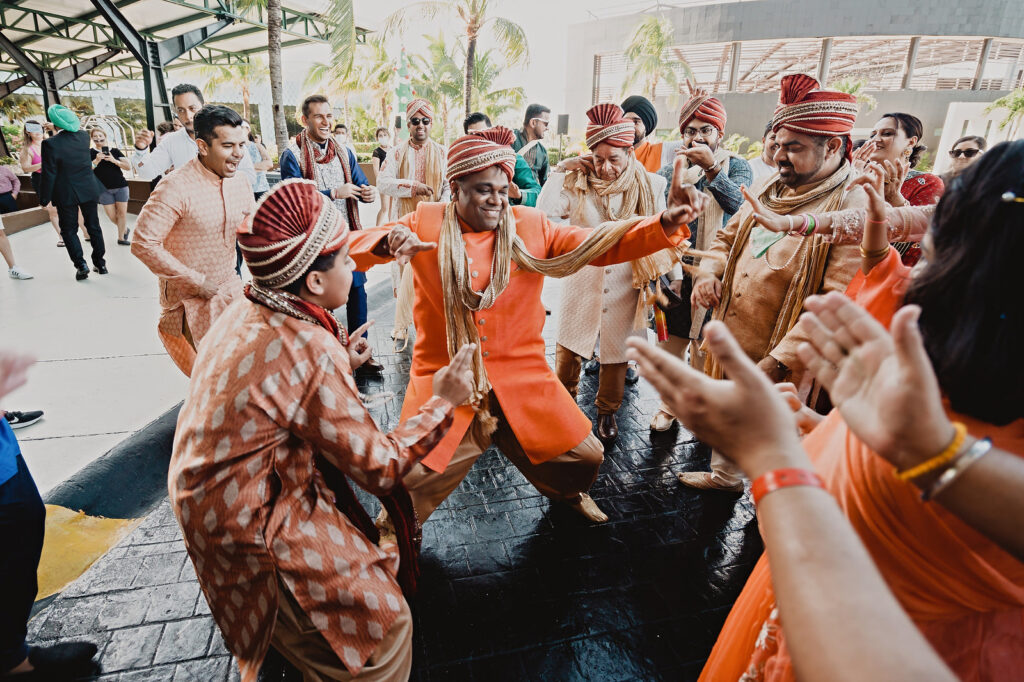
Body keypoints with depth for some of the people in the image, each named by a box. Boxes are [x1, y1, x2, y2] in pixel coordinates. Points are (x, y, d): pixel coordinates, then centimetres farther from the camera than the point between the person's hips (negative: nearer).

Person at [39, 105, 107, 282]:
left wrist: (45, 199, -5)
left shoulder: (51, 144, -18)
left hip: (66, 194, -4)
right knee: (93, 226, 14)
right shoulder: (84, 136, -6)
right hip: (89, 190, 4)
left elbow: (49, 175, -14)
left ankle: (80, 264, 2)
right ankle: (100, 263, 18)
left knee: (69, 230, 9)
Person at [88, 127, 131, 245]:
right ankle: (124, 229, 26)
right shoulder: (90, 153, 4)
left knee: (122, 212, -2)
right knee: (112, 215, -2)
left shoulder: (115, 151, 6)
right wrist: (97, 160, -20)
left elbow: (128, 167, 0)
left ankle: (121, 237, 9)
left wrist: (114, 160, -15)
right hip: (104, 189, 0)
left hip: (120, 186, 0)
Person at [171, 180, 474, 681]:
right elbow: (380, 467, -20)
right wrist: (442, 402, -11)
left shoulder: (247, 311, -1)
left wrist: (339, 364, 14)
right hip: (246, 529, -9)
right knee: (386, 623, -5)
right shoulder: (311, 351, -28)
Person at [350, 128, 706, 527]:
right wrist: (387, 242, -29)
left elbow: (602, 245, -2)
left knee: (584, 456, 7)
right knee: (408, 480, -8)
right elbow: (350, 248, -6)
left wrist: (666, 225, -17)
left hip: (522, 378, 2)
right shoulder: (425, 223, -2)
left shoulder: (530, 226, 2)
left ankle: (567, 493, 45)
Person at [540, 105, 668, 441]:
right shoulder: (577, 183, -2)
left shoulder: (650, 186, -2)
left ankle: (607, 410, 35)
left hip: (625, 286, 0)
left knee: (616, 351, 13)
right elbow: (545, 212, -16)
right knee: (569, 349, 7)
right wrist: (560, 171, -11)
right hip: (582, 283, 0)